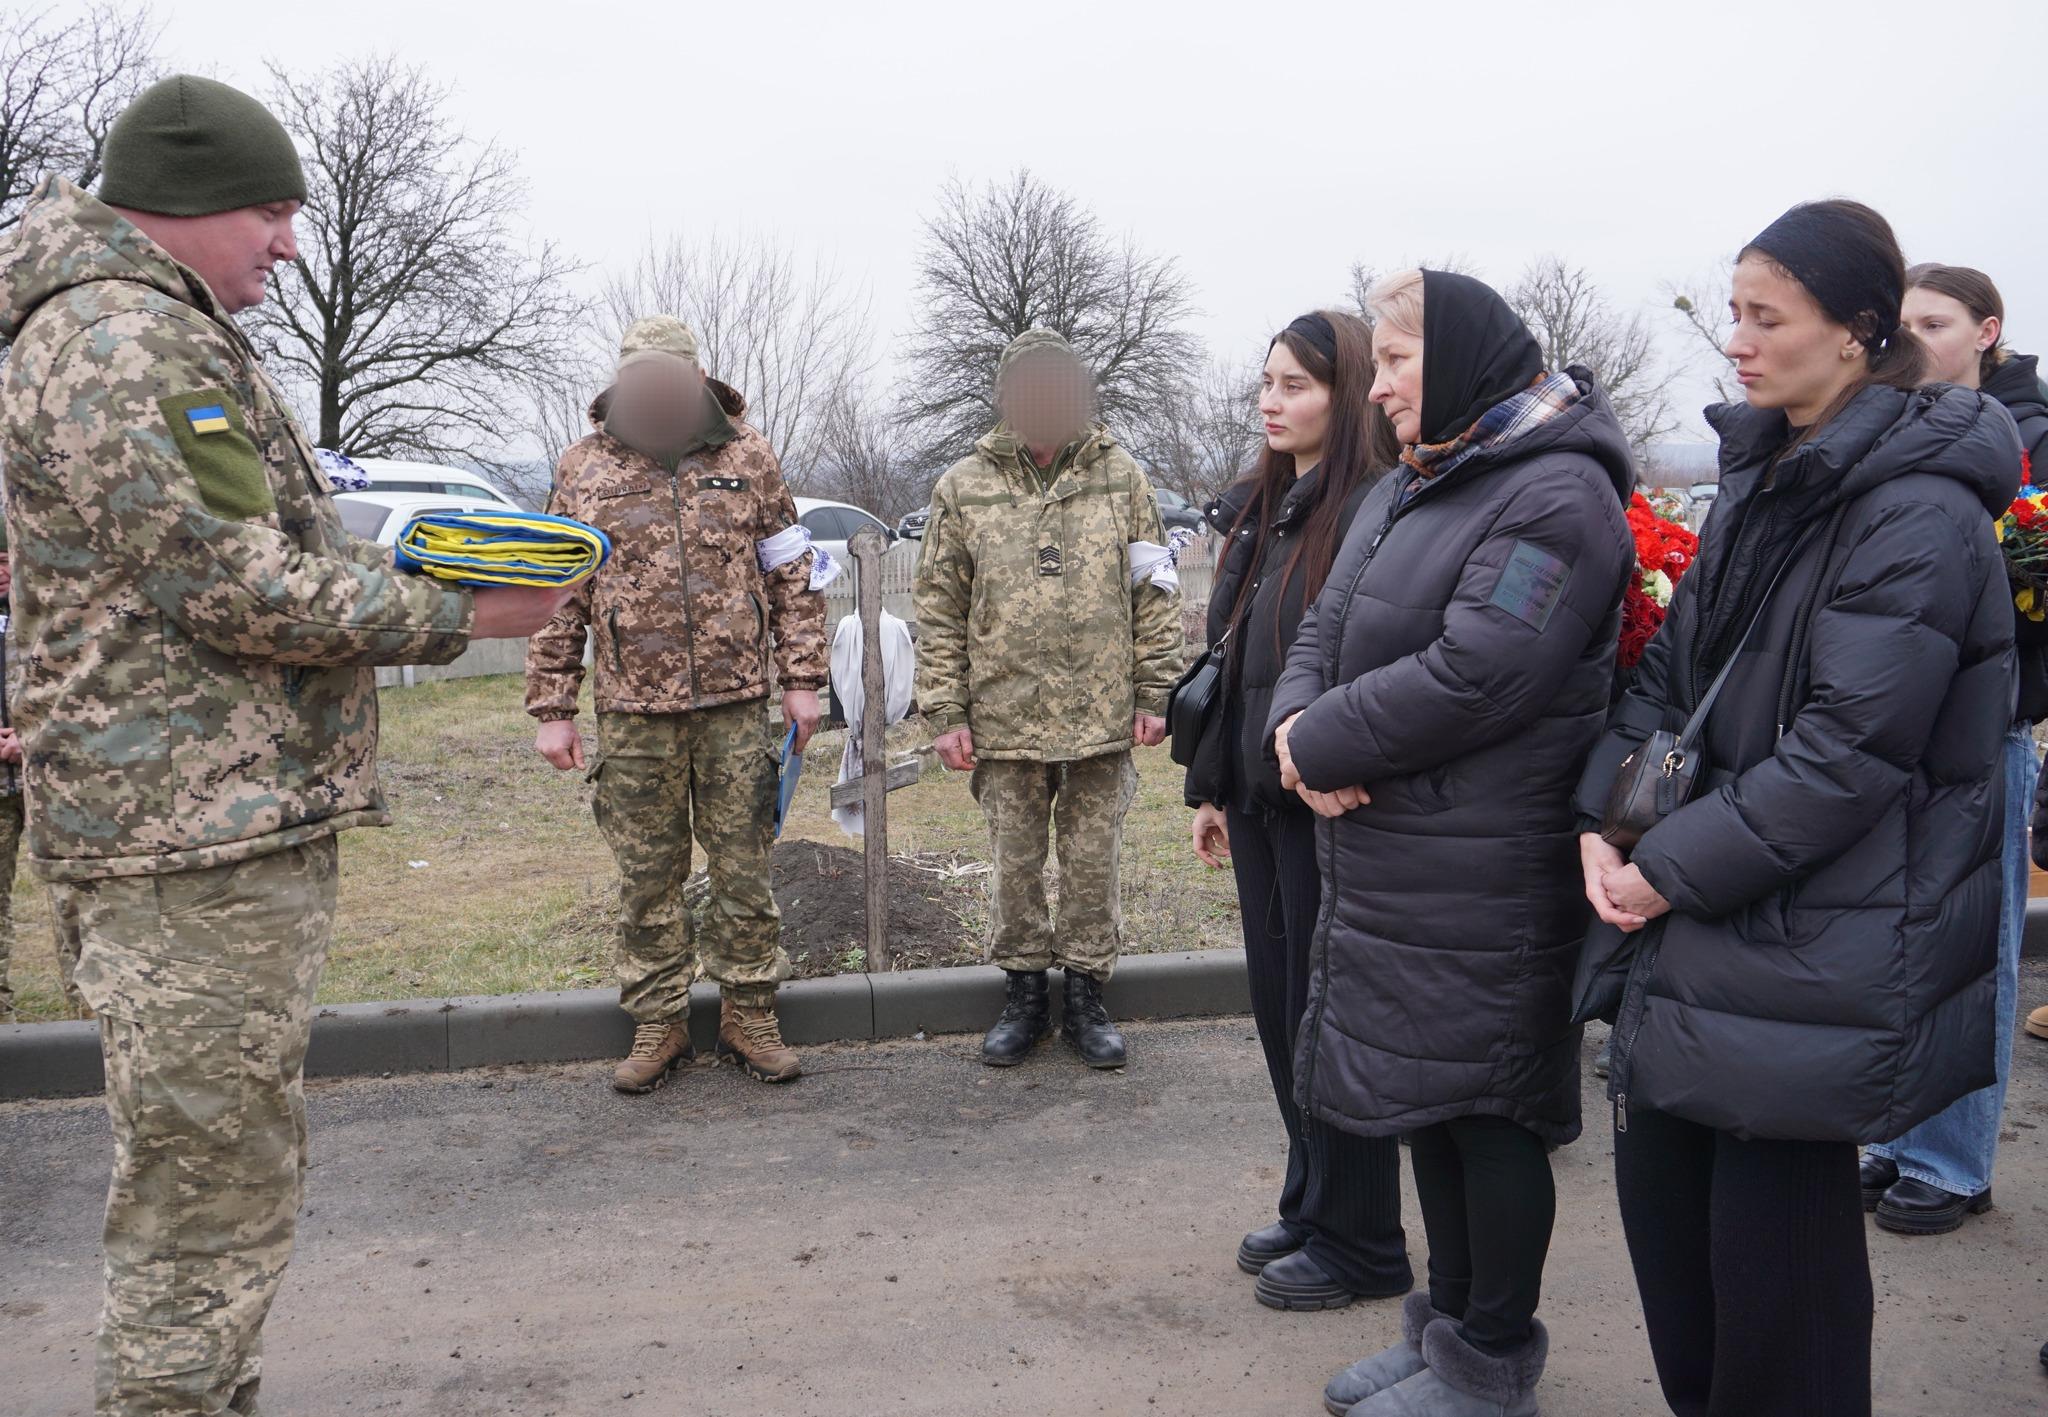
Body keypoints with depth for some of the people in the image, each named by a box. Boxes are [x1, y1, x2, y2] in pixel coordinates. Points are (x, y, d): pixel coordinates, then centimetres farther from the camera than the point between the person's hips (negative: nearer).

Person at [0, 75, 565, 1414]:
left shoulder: (174, 337, 21)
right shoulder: (120, 338, -14)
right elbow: (241, 592, -20)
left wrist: (411, 564, 8)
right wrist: (456, 616, -11)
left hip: (242, 822, 11)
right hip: (197, 844, -11)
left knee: (234, 1176, 20)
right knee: (211, 1199, -3)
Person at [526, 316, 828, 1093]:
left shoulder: (747, 454, 5)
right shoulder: (584, 468, 4)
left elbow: (791, 574, 8)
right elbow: (558, 596, 5)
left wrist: (801, 679, 2)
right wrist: (552, 709, 1)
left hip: (737, 702, 0)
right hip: (634, 710, 0)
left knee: (745, 867, 6)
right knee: (646, 877, 7)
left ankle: (749, 1015, 20)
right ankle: (658, 1022, 21)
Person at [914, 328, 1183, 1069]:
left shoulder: (1121, 477, 3)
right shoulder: (963, 486, 2)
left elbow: (1154, 592, 5)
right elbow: (937, 607, 3)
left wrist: (1153, 692, 0)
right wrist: (946, 711, -2)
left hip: (1102, 717, 0)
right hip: (1005, 718, 0)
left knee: (1094, 861, 10)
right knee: (1014, 861, 11)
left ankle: (1086, 994, 25)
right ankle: (1024, 991, 27)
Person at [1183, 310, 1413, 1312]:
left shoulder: (1376, 511, -15)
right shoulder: (1256, 508, 12)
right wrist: (1210, 788, 17)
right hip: (1259, 800, 8)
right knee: (1279, 1007, 16)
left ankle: (1358, 1245, 20)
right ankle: (1310, 1208, 33)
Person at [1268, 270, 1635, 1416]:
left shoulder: (1558, 493, -15)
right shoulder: (1410, 489, 15)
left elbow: (1471, 676, -25)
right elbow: (1326, 632, 13)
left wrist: (1321, 741, -15)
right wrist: (1300, 726, -8)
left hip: (1488, 879, -9)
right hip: (1391, 860, 9)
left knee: (1488, 1109, 4)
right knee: (1428, 1097, 18)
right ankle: (1449, 1324, 35)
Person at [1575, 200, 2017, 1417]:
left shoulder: (1920, 515, -15)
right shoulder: (1758, 481, 11)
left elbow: (1848, 754, -20)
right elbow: (1673, 666, 11)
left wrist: (1676, 867, -16)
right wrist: (1606, 819, -3)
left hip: (1818, 944, -8)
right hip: (1699, 922, 8)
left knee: (1774, 1223, 4)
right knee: (1659, 1179, 15)